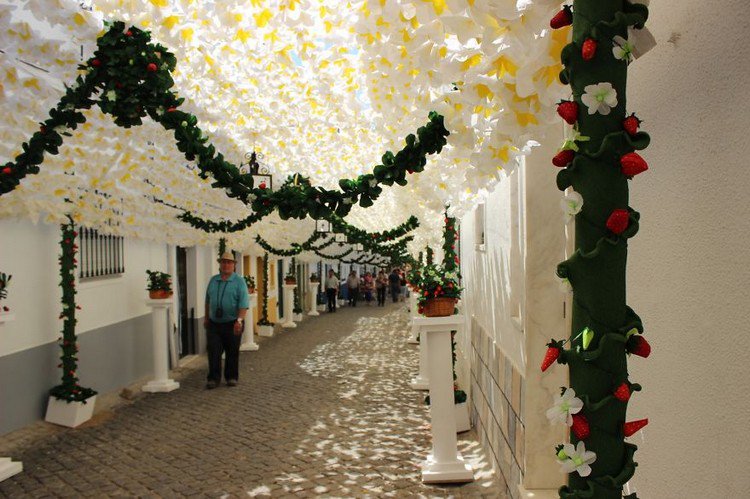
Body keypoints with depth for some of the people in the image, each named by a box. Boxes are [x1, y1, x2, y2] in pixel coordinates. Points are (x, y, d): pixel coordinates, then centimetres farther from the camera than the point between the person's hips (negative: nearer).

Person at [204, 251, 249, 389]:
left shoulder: (239, 281, -4)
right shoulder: (213, 280, 10)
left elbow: (244, 303, -13)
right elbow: (208, 301, 19)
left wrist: (239, 320, -23)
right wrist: (206, 317, 18)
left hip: (232, 324, -3)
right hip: (214, 324, 3)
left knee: (232, 352, 6)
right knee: (213, 351, -4)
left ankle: (231, 377, 18)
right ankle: (213, 378, 2)